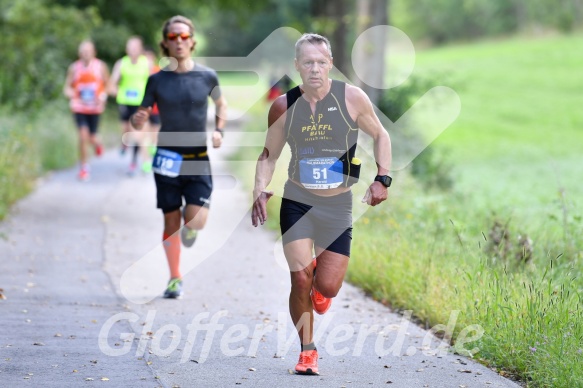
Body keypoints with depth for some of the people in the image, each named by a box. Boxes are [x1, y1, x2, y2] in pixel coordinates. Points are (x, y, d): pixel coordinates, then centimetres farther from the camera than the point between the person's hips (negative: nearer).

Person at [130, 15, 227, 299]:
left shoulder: (207, 76, -1)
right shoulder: (157, 80, -1)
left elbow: (221, 104, 18)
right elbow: (140, 119, 3)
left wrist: (218, 130, 2)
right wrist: (137, 121, -21)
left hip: (198, 160, 0)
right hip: (167, 159, 0)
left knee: (196, 220, -15)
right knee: (171, 222, 6)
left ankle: (189, 227, 24)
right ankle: (175, 279, 24)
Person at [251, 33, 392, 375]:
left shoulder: (352, 98, -7)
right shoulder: (284, 106, -4)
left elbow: (380, 135, 8)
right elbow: (269, 155, 9)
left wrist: (383, 178, -3)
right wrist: (260, 190, -8)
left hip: (338, 206, 0)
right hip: (297, 202, 0)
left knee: (327, 288, -5)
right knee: (300, 281, -9)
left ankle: (320, 281, 34)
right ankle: (307, 351, 11)